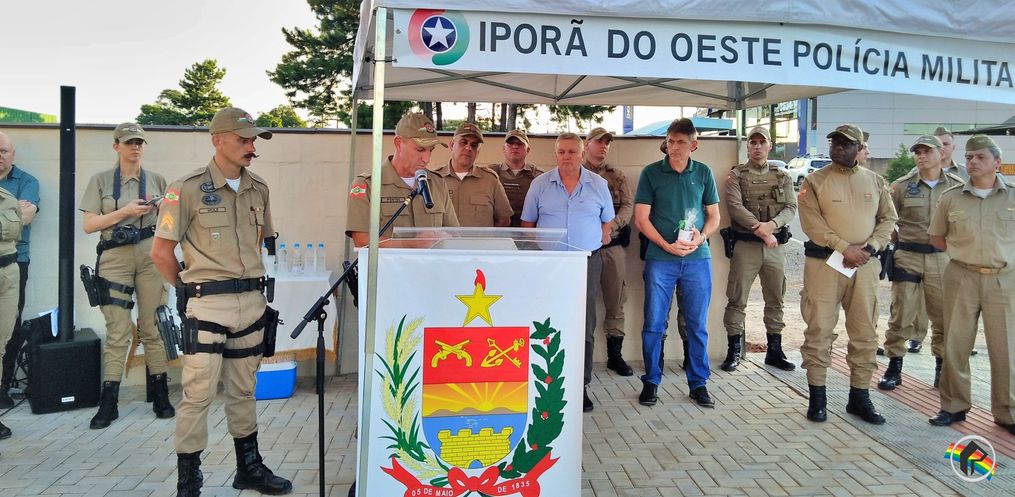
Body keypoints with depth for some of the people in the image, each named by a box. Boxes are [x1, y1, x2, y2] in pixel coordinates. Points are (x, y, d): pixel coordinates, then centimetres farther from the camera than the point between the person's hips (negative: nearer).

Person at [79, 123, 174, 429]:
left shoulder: (157, 180, 12)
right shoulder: (101, 180, 7)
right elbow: (89, 225, 1)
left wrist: (164, 209, -6)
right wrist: (125, 211, -10)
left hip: (150, 256, 1)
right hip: (114, 257, -1)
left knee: (151, 327, 3)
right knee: (118, 330, -4)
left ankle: (161, 396, 10)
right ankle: (108, 403, 4)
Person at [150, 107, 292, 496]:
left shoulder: (259, 190, 9)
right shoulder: (188, 189, -8)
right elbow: (161, 252, -4)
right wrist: (191, 289, 2)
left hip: (251, 302, 6)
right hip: (207, 306, -5)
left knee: (243, 391, 16)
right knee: (198, 394, -2)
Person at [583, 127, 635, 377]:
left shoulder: (618, 176, 15)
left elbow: (628, 205, 4)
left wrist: (612, 225, -14)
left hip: (614, 245, 3)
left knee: (615, 300, 5)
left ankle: (615, 354, 15)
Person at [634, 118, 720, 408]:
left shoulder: (703, 174, 7)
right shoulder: (651, 173, 1)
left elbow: (714, 216, 11)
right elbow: (641, 219, -2)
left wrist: (701, 237, -9)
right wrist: (667, 245, -13)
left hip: (698, 258, 2)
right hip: (660, 259, -2)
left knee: (697, 324, 8)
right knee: (654, 324, 2)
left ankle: (698, 383, 20)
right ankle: (651, 382, 16)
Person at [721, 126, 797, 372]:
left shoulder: (782, 177, 13)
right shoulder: (736, 175, 2)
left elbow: (791, 207, 1)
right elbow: (735, 207, -10)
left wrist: (771, 225, -18)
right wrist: (761, 231, -18)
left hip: (776, 246, 4)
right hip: (745, 245, -3)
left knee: (775, 300, 10)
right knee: (737, 299, -2)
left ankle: (774, 351, 21)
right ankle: (734, 351, 8)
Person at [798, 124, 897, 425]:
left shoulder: (875, 181, 12)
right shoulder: (815, 181, 1)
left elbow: (888, 219, 10)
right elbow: (812, 222, -9)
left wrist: (870, 247, -7)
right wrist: (845, 248, -16)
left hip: (865, 264, 4)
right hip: (824, 262, -3)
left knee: (865, 332, 7)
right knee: (819, 329, -3)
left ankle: (859, 397, 18)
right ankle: (817, 396, 7)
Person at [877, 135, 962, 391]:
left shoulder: (956, 186, 4)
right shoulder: (901, 186, 1)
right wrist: (899, 243, 1)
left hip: (943, 258, 1)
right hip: (907, 257, -1)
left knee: (945, 316, 8)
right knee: (901, 315, 2)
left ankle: (942, 367, 24)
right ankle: (894, 367, 11)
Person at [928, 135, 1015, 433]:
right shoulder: (951, 198, 4)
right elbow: (936, 237, 13)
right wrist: (963, 252, 3)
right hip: (961, 277, 1)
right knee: (955, 344, 6)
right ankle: (953, 406, 19)